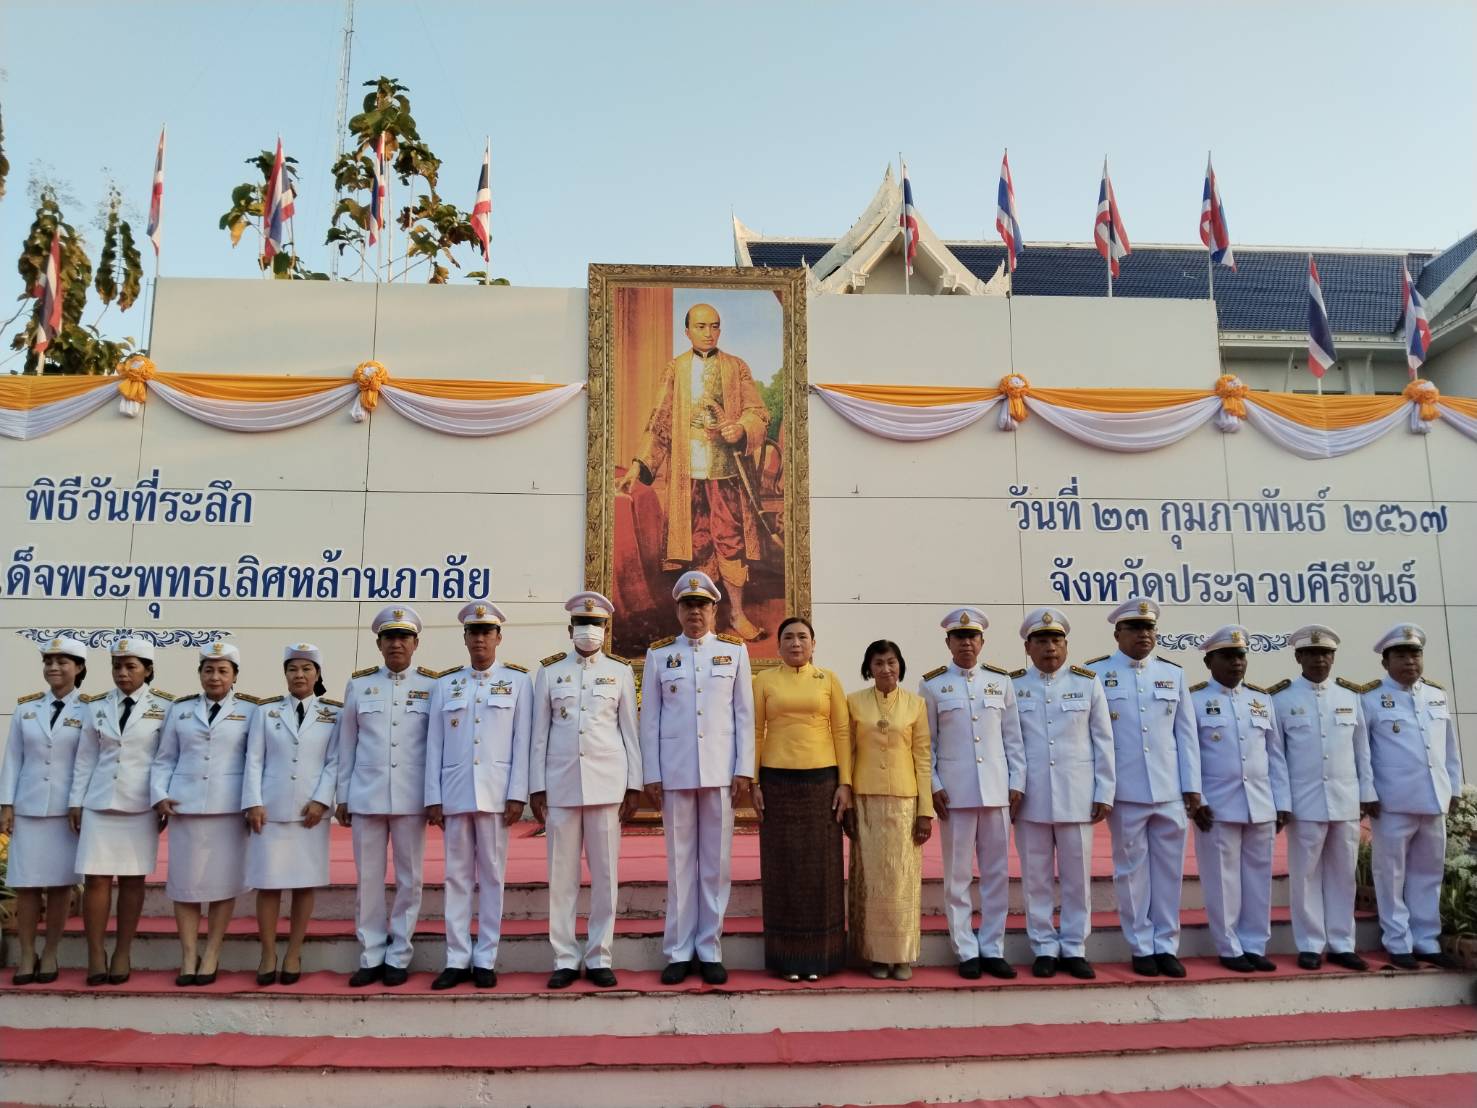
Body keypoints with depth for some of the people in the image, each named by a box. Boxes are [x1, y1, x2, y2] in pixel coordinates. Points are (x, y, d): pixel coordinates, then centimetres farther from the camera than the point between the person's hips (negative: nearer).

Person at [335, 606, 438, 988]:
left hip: (411, 799, -1)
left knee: (409, 879, 5)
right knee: (369, 879, 7)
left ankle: (398, 957, 17)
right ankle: (371, 956, 18)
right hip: (366, 797, 1)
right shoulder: (359, 684, 6)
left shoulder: (432, 685, 1)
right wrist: (342, 797, 6)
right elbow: (346, 744, 9)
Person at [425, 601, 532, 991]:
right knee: (457, 875, 5)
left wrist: (517, 795, -7)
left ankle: (485, 960, 11)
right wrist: (433, 798, 2)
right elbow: (434, 745, 8)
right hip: (455, 792, 2)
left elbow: (522, 742, 0)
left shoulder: (517, 681, 4)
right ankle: (457, 959, 12)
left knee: (491, 874, 3)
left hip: (495, 791, -2)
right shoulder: (445, 684, 11)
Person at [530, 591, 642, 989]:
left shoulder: (620, 672, 7)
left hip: (606, 784, 0)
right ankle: (565, 959, 13)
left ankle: (599, 958, 13)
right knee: (561, 875, 4)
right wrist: (536, 787, 2)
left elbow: (630, 732, 6)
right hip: (561, 784, 1)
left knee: (604, 874, 3)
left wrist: (633, 786, 1)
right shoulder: (549, 672, 7)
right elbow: (540, 734, 7)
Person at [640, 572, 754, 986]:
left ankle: (710, 950, 15)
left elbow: (745, 714, 4)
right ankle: (678, 951, 15)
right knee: (680, 860, 6)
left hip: (720, 772, 0)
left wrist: (744, 770, -2)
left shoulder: (735, 651, 6)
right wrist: (651, 776, 0)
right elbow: (650, 719, 4)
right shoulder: (658, 654, 6)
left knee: (716, 862, 5)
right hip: (675, 773, 0)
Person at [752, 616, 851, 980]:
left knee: (820, 868, 4)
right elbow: (755, 732, 4)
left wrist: (845, 783, -3)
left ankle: (818, 955, 15)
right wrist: (753, 783, -3)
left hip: (822, 781, 0)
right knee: (782, 868, 4)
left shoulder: (829, 680, 6)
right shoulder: (764, 680, 5)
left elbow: (842, 732, 3)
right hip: (777, 782, 0)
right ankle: (787, 957, 13)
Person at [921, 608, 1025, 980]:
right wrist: (933, 786, -6)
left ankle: (993, 950, 18)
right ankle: (967, 952, 13)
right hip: (954, 793, -2)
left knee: (997, 873, 7)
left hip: (997, 791, 2)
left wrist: (1017, 783, 2)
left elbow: (1013, 737, 8)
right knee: (958, 875, 3)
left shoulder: (1001, 681, 7)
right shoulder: (932, 685, 2)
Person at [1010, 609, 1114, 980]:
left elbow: (1103, 741, 4)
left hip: (1077, 796, 0)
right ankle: (1044, 948, 17)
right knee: (1036, 877, 6)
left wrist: (1104, 793, 0)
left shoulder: (1088, 683, 4)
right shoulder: (1012, 685, 3)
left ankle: (1074, 949, 19)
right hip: (1030, 798, 0)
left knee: (1077, 876, 7)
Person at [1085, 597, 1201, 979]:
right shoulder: (1095, 674, 0)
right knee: (1132, 869, 5)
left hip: (1170, 790, 3)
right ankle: (1141, 947, 15)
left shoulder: (1173, 673, 10)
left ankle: (1166, 945, 18)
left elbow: (1185, 733, 9)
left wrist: (1191, 786, 5)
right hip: (1124, 791, -3)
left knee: (1169, 869, 7)